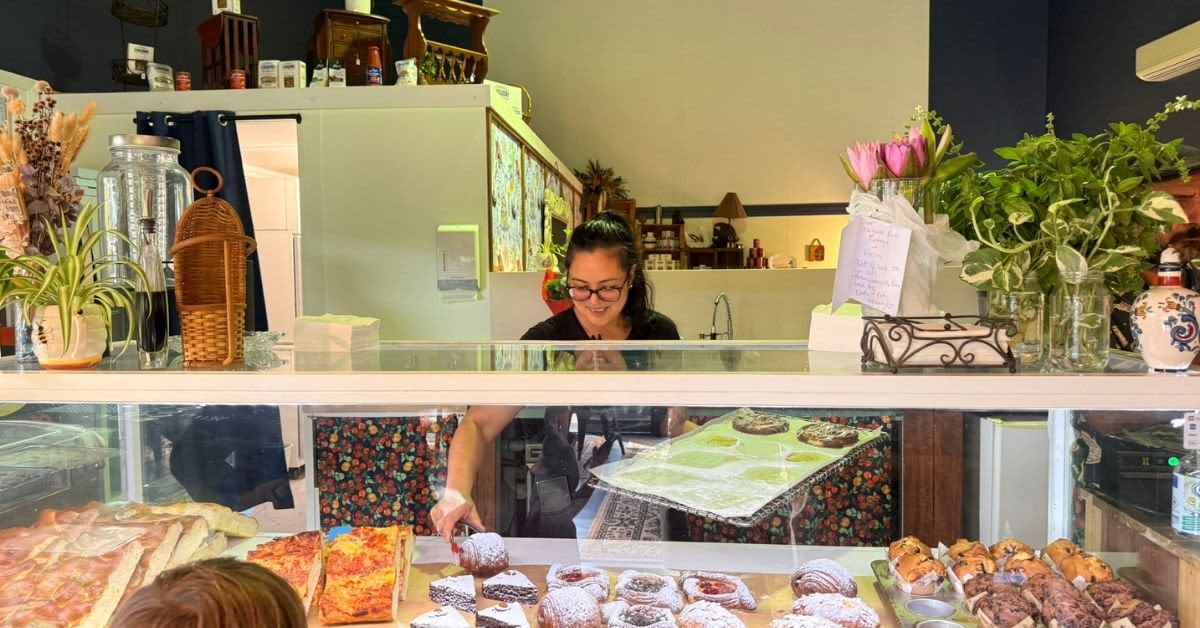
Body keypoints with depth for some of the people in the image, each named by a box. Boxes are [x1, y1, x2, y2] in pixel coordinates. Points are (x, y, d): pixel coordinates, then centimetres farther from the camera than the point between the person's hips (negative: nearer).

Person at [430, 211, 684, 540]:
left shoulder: (660, 332, -1)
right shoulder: (544, 341, -10)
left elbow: (675, 430, 5)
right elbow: (478, 423, -15)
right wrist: (457, 490, -33)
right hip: (566, 505, -2)